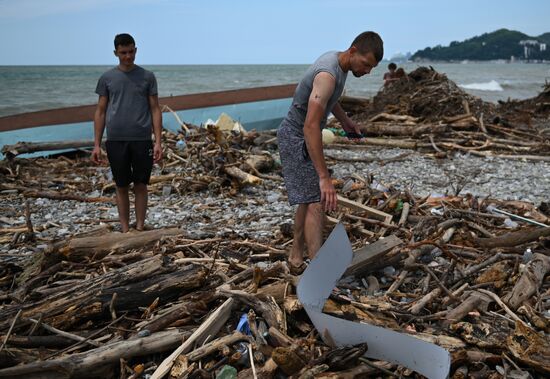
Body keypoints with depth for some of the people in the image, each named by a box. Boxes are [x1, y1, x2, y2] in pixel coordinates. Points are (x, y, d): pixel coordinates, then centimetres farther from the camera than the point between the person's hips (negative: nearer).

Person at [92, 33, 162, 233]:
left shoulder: (147, 77, 6)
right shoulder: (107, 78, 7)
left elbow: (155, 110, 5)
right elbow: (100, 112, 9)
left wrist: (158, 142, -3)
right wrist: (97, 145, 3)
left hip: (142, 140, 0)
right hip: (115, 141, 1)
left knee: (140, 185, 4)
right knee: (122, 186, 6)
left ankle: (140, 228, 13)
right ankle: (125, 230, 15)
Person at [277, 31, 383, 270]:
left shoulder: (337, 60, 1)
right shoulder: (328, 74, -29)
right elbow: (311, 127, -37)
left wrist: (345, 120, 14)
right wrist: (324, 177, -39)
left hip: (305, 136, 10)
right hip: (296, 137, -10)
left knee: (309, 197, 18)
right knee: (316, 203, -16)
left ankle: (296, 255, 33)